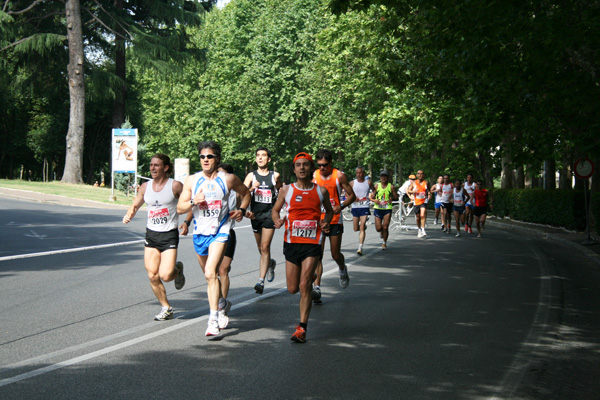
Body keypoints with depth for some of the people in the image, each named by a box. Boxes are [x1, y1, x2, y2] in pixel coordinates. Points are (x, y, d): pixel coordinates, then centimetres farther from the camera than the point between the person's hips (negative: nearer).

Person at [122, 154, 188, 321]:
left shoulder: (175, 185, -8)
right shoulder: (146, 186, 5)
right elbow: (135, 205, 15)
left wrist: (187, 222, -14)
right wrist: (128, 215, -6)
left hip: (169, 235, -4)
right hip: (151, 234, 4)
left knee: (165, 275, -15)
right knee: (153, 276, 0)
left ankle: (178, 269, 21)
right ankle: (166, 308, 18)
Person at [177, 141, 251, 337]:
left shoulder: (228, 179, -1)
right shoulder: (191, 180, 3)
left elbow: (246, 193, 17)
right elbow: (180, 208, 3)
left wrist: (241, 210, 1)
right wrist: (193, 202, -16)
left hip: (220, 231, -4)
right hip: (200, 232, 4)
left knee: (210, 273, -20)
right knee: (210, 275, 16)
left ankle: (214, 320, -21)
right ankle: (221, 304, 39)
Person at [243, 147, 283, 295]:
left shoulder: (275, 176, 3)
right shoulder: (251, 176, 3)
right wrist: (251, 189, -25)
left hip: (269, 215, -2)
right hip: (255, 215, 3)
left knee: (265, 248, -12)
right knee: (261, 248, 15)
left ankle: (261, 281, -14)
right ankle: (270, 263, 47)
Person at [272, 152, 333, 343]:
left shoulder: (321, 191, 4)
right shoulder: (286, 190, 3)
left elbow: (329, 210, 19)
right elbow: (275, 209, 14)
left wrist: (326, 222, -2)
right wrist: (277, 220, -9)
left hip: (312, 243, -2)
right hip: (291, 242, 2)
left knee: (304, 286, -12)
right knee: (292, 289, 7)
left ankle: (302, 328, -4)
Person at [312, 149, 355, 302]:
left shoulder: (339, 176, -5)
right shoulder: (314, 175, 0)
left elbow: (352, 196, -1)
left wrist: (341, 206, -19)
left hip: (335, 220, -1)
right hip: (317, 220, 1)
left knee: (336, 255, 4)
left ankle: (343, 270, 39)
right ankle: (317, 288, -10)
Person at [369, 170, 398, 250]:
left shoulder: (391, 186, 1)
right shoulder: (376, 186, 5)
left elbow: (396, 197, 6)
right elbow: (371, 197, 8)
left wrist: (392, 199, -16)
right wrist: (375, 200, -15)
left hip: (387, 208, -1)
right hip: (378, 208, 1)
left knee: (385, 227, -8)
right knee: (378, 228, -2)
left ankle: (384, 243, 11)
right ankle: (382, 233, 35)